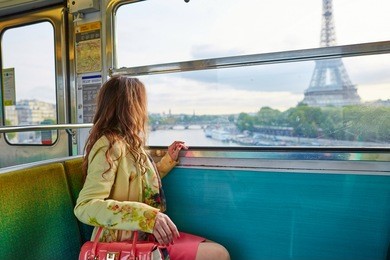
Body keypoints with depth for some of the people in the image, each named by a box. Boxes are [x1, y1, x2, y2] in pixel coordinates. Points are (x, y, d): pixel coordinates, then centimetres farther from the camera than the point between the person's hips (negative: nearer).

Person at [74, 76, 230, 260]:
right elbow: (85, 206, -26)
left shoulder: (129, 144, 8)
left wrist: (168, 160, 14)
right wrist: (145, 216, -36)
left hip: (142, 236, 8)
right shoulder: (110, 144, -18)